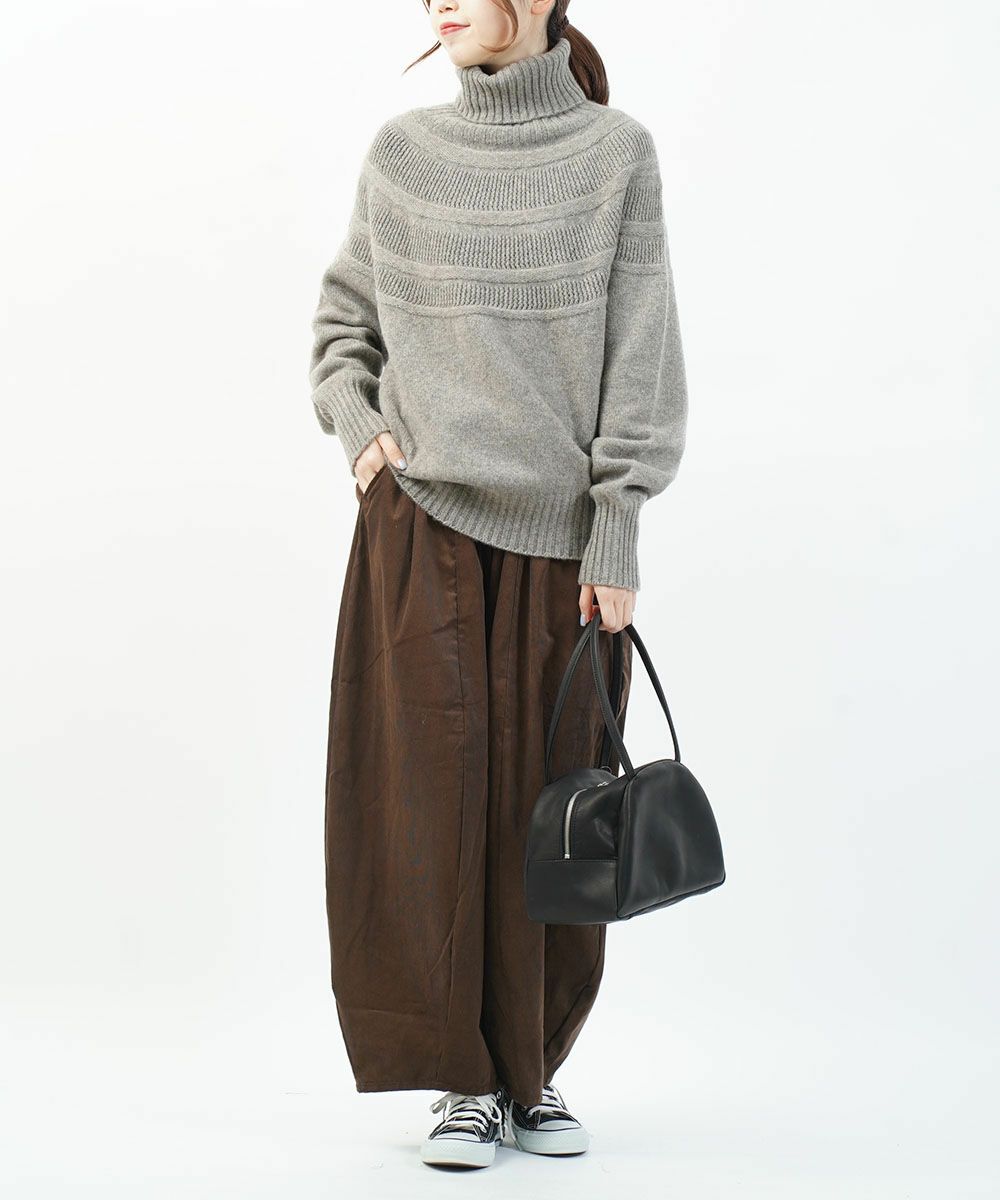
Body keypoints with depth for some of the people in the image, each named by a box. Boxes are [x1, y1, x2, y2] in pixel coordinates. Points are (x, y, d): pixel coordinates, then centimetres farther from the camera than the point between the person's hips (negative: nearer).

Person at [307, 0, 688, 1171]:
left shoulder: (617, 154, 1)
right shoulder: (401, 154, 6)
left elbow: (641, 357, -2)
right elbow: (342, 323, 17)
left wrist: (616, 537, -7)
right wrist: (358, 430, 0)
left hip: (562, 540, -1)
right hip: (422, 526, 1)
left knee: (547, 815, 4)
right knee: (433, 801, -2)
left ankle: (535, 1067, 20)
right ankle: (464, 1078, 10)